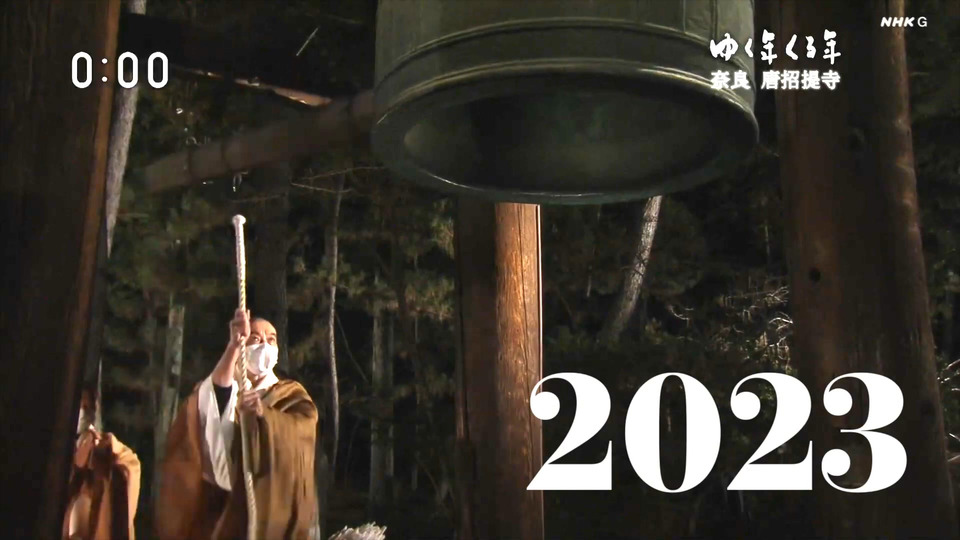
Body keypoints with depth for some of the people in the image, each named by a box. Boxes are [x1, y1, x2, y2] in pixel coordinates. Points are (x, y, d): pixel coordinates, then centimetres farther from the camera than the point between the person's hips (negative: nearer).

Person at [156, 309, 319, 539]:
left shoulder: (291, 395, 11)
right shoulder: (224, 390, 12)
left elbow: (303, 430, -11)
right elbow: (218, 390, -14)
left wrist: (264, 414, -29)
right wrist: (234, 345, -28)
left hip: (275, 508, 0)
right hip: (228, 506, 1)